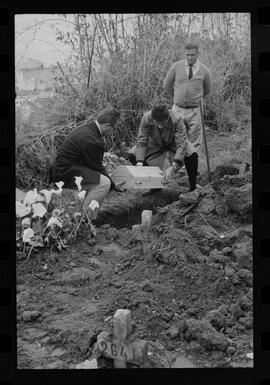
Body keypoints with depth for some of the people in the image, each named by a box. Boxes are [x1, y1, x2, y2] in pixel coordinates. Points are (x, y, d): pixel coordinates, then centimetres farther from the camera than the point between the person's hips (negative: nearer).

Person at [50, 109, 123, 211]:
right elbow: (96, 167, -13)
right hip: (65, 175, -11)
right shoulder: (92, 140, -24)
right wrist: (113, 185, -1)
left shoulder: (86, 127, 8)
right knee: (104, 183, -19)